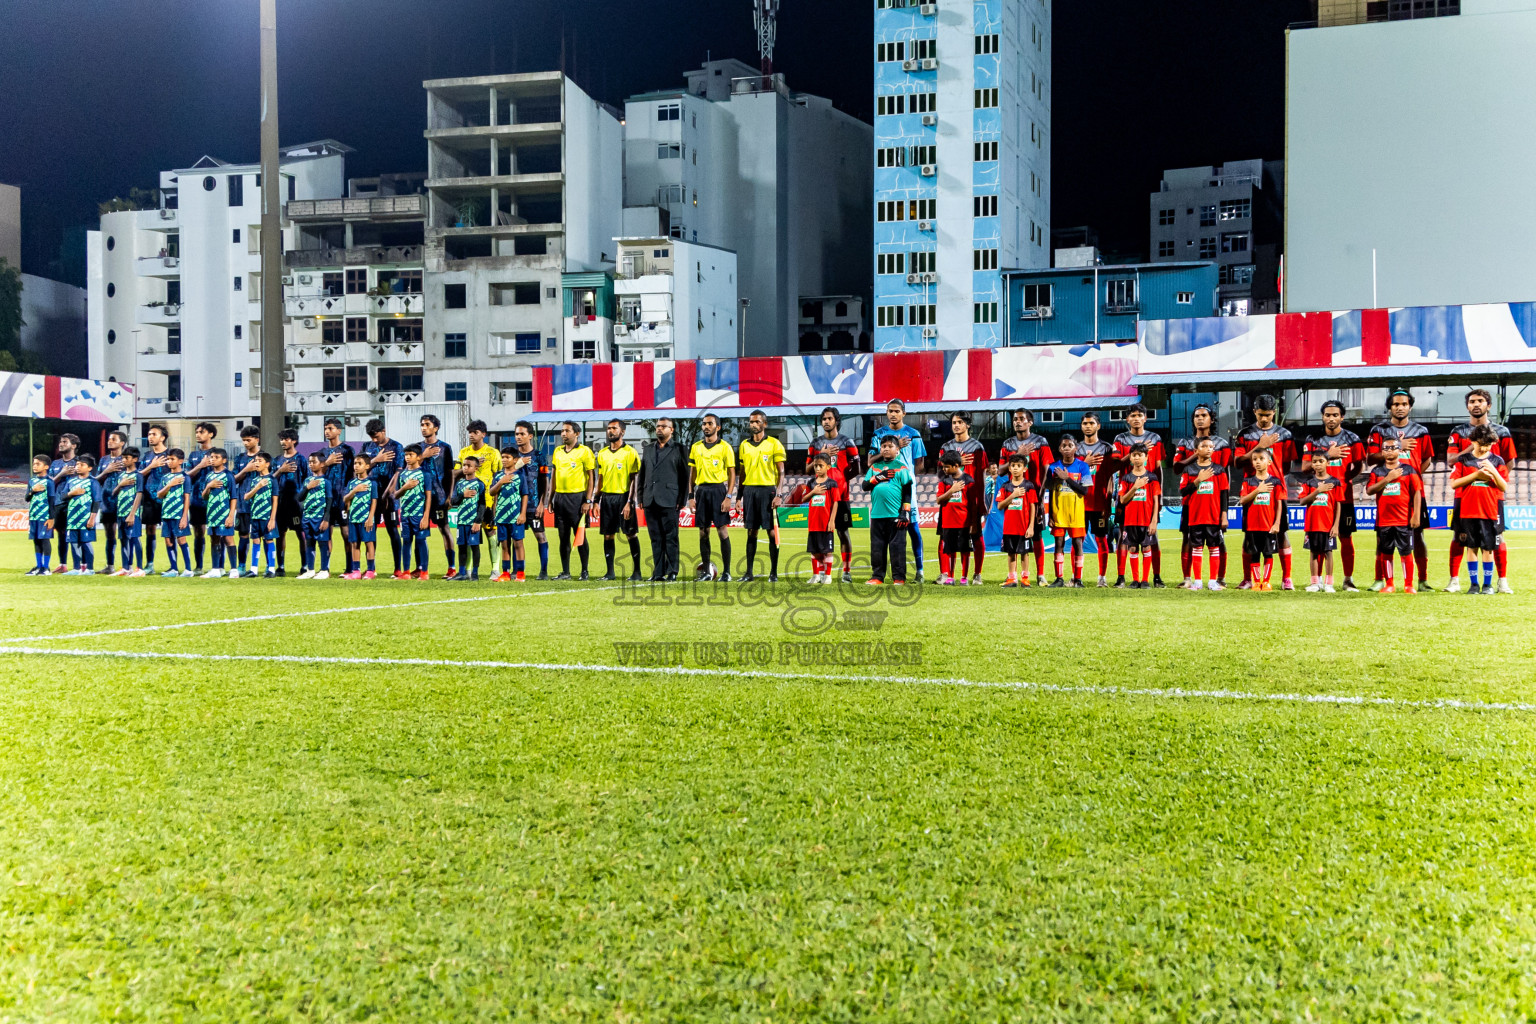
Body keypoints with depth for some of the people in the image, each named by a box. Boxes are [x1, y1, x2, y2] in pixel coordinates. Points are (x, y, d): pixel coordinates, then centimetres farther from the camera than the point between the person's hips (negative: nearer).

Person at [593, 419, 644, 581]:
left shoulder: (630, 452, -3)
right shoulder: (602, 453, 12)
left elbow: (633, 479, -6)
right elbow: (600, 478, 16)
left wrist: (629, 502, -14)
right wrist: (596, 500, 10)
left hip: (624, 496, -5)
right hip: (607, 497, 5)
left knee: (631, 534, -2)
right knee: (608, 535, 4)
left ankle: (636, 571, 5)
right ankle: (610, 572, 9)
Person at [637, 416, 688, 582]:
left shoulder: (678, 449, 3)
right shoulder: (648, 449, 18)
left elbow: (684, 476, -1)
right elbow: (642, 474, 19)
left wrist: (682, 500, -7)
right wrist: (640, 497, 11)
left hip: (669, 501, -5)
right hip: (650, 501, 5)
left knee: (671, 538, -3)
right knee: (656, 539, 6)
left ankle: (672, 573, 2)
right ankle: (658, 573, 9)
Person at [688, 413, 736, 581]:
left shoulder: (724, 447, -1)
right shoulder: (696, 447, 12)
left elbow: (732, 474, -2)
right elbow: (692, 473, 15)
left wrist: (728, 497, -11)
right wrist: (691, 496, 7)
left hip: (718, 489, -4)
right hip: (701, 490, 4)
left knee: (722, 530, -6)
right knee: (703, 532, 5)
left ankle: (726, 572, -2)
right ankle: (706, 571, 11)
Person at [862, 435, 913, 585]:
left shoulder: (902, 467, 2)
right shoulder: (875, 467, 14)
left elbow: (907, 491, -1)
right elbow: (865, 485, 7)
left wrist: (905, 512, -7)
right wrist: (879, 476, -7)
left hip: (895, 515, -4)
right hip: (877, 514, 4)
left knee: (897, 546, -3)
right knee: (877, 546, 7)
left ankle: (899, 577, 1)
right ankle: (877, 577, 13)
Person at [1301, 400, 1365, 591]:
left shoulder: (1352, 439, 5)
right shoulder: (1313, 440, 6)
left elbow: (1358, 466, 6)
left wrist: (1343, 480, -6)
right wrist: (1328, 455, -12)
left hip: (1344, 495, 0)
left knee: (1346, 537, 1)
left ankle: (1348, 579, 9)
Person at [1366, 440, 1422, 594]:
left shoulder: (1408, 470, 3)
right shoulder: (1377, 471, 8)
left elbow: (1417, 492, 0)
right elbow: (1369, 490, -5)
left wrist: (1416, 515, -7)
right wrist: (1388, 479, -13)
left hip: (1404, 519, -2)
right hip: (1383, 520, 2)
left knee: (1406, 552, -1)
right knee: (1385, 552, 7)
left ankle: (1408, 585, 6)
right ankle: (1388, 584, 16)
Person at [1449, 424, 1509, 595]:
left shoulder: (1497, 461, 5)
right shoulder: (1463, 460, 4)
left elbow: (1504, 487, 1)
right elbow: (1454, 483, -4)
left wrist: (1492, 471, -14)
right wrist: (1476, 475, -12)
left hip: (1490, 512, 0)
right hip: (1468, 512, 0)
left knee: (1488, 549, 1)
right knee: (1472, 548, 4)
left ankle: (1488, 584, 9)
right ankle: (1473, 584, 10)